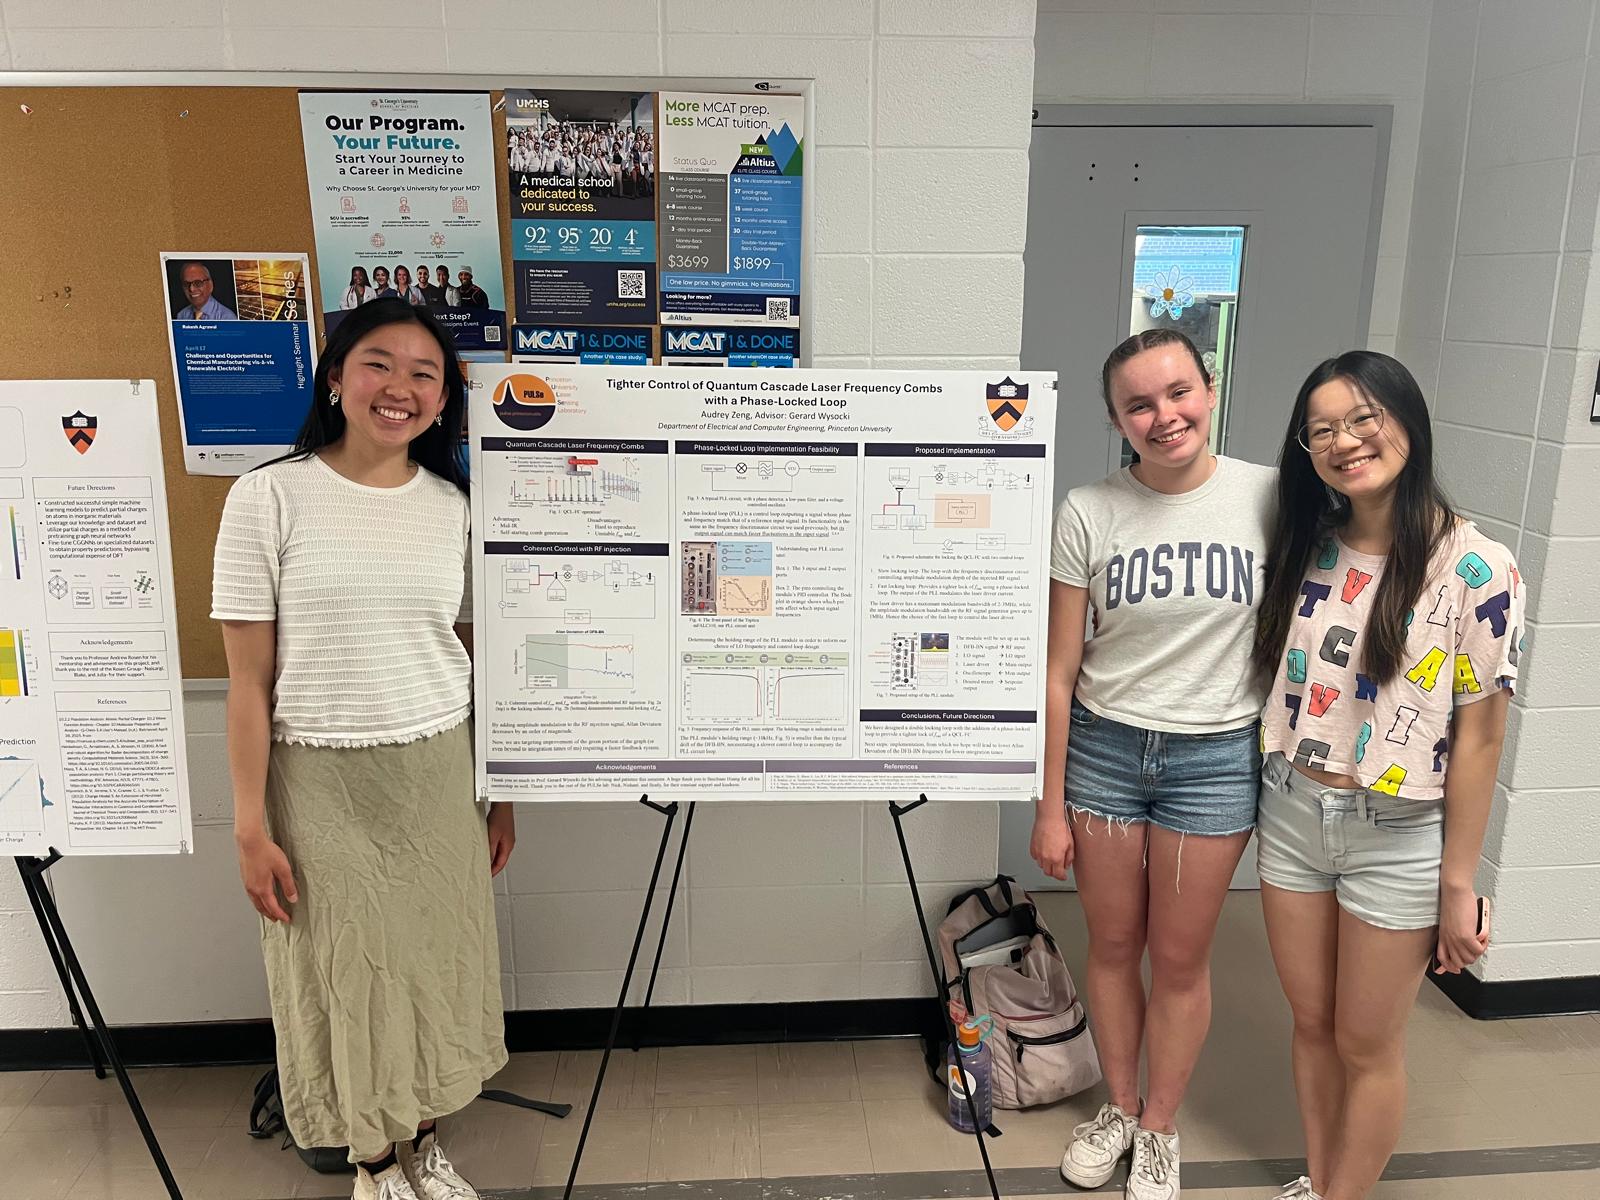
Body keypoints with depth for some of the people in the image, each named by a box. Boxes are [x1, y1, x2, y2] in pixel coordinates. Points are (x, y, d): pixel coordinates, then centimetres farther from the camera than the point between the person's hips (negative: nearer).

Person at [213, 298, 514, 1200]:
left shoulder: (452, 505, 2)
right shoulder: (269, 498, -7)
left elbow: (476, 658, 7)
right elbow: (250, 678, -7)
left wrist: (500, 795, 8)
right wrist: (252, 828, -8)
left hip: (440, 774, 3)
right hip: (322, 781, -2)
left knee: (436, 961, 13)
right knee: (346, 971, 11)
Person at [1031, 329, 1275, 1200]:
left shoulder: (1269, 498, -7)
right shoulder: (1089, 512, -7)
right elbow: (1060, 671, -4)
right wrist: (1050, 807, -2)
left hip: (1215, 759, 0)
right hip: (1103, 749, 1)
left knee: (1178, 959, 12)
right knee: (1112, 946, 15)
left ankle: (1159, 1130, 36)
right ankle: (1118, 1108, 39)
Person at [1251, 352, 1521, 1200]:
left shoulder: (1476, 570, -13)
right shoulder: (1306, 549, 1)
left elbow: (1479, 732, -11)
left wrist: (1458, 883, -8)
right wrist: (1258, 798, 6)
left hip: (1396, 836, -4)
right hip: (1290, 813, 4)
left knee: (1367, 1045, 12)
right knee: (1312, 1024, 19)